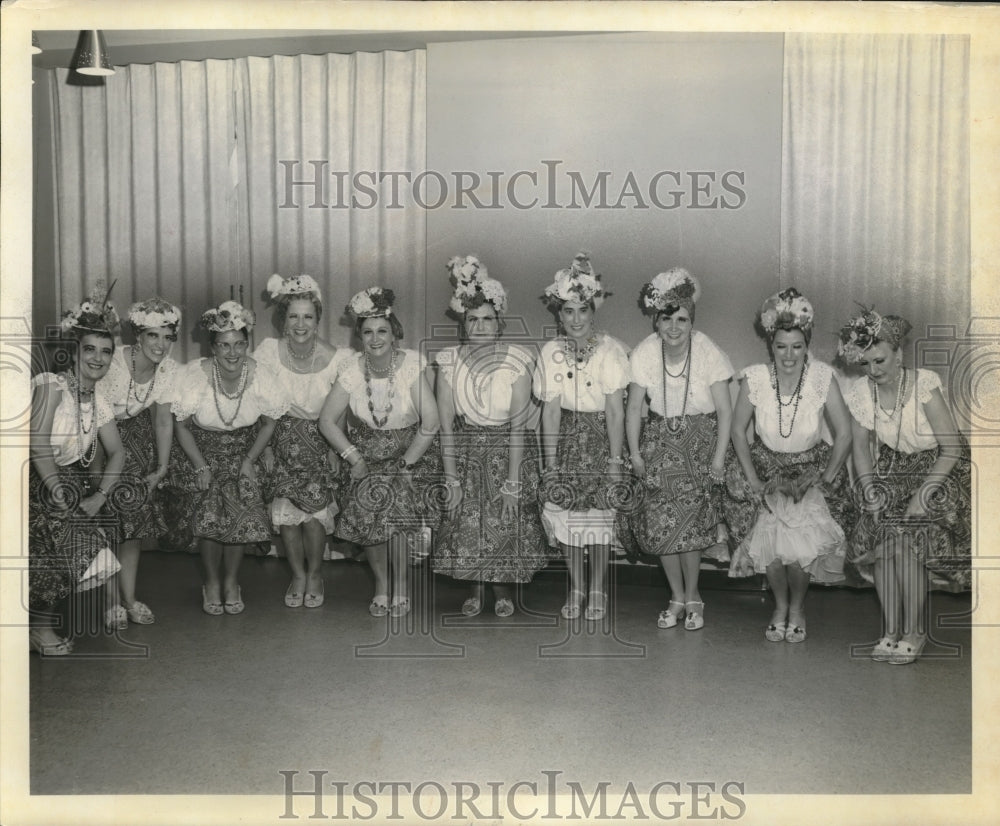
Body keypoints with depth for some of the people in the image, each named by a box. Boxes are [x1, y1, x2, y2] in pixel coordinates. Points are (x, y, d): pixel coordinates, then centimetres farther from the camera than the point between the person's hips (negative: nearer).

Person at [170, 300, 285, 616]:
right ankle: (212, 583, 10)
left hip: (244, 450, 1)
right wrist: (200, 467, -11)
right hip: (203, 450, -1)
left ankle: (231, 582, 11)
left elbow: (268, 423, 1)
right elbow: (181, 426, -7)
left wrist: (250, 461, -7)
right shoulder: (194, 375, -21)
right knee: (209, 516, -16)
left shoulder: (261, 376, -16)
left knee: (243, 514, -14)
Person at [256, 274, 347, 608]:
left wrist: (336, 449, -10)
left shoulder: (337, 359, -15)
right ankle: (298, 574, 15)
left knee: (315, 506, -15)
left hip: (320, 438, -1)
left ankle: (315, 573, 12)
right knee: (284, 506, -10)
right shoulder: (269, 351, -13)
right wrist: (264, 447, -8)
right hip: (282, 435, 1)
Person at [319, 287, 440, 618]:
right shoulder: (352, 369, -10)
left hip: (407, 451, -2)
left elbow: (430, 422, -15)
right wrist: (356, 460, -8)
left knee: (397, 506, -21)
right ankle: (381, 581, 8)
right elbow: (327, 421, -4)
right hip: (364, 451, 2)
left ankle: (399, 583, 0)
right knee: (368, 507, -15)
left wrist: (405, 463, -13)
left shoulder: (411, 364, -16)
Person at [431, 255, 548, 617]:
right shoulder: (449, 361, -9)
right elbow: (446, 424, -7)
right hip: (464, 452, 2)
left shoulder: (517, 361, -16)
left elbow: (518, 425, -17)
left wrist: (512, 483, -18)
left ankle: (502, 587, 29)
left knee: (507, 524, 2)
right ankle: (475, 587, 29)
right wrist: (451, 478, -11)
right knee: (466, 524, 3)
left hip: (508, 451, -1)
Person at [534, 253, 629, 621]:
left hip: (600, 438, -2)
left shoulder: (610, 350, -12)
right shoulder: (551, 352, -5)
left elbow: (615, 411, -10)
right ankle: (576, 587, 25)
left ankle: (597, 590, 22)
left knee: (600, 515, 2)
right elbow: (550, 411, -5)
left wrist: (615, 460, -11)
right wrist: (550, 463, -6)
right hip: (566, 438, 2)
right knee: (565, 515, 4)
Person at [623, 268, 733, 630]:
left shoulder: (708, 352, -15)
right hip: (659, 440, 2)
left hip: (699, 440, -2)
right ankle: (678, 597, 17)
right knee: (659, 522, -2)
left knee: (689, 521, -9)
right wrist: (635, 454, -3)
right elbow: (634, 407, -1)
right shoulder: (643, 354, -9)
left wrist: (719, 457, -12)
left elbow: (725, 410, -9)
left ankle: (691, 596, 13)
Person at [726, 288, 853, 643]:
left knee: (801, 543, -18)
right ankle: (780, 604, 12)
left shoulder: (823, 378, -17)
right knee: (769, 537, -17)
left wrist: (825, 480, -8)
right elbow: (738, 431, -3)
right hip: (767, 467, 1)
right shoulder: (754, 379, -15)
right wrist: (753, 480, -5)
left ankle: (797, 606, 11)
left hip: (813, 469, -1)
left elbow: (844, 434, -8)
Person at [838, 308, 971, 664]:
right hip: (892, 473, 4)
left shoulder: (924, 385, -22)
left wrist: (923, 495, -22)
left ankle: (914, 634, -10)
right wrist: (870, 491, -7)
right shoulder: (860, 393, -7)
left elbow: (952, 449, -17)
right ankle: (891, 630, -7)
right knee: (881, 537, -17)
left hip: (937, 471, -4)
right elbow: (861, 447, 6)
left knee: (908, 537, -23)